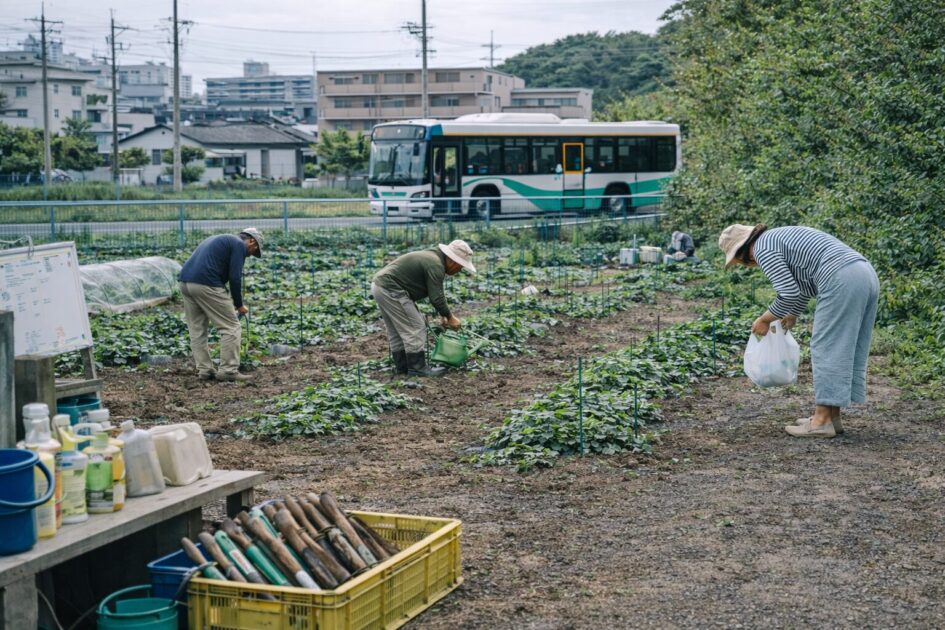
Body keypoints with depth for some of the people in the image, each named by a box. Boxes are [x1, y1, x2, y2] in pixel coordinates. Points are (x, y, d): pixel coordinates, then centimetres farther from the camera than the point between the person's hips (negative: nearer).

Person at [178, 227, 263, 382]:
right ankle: (228, 371, 3)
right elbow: (234, 277, -5)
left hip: (185, 281, 9)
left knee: (197, 330, 16)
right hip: (206, 284, -8)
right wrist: (239, 304, 7)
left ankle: (204, 370, 16)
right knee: (231, 327, 2)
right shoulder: (239, 244, 4)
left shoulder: (218, 240, 30)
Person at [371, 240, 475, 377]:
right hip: (390, 290, -11)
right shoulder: (435, 265, -15)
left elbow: (436, 293, 22)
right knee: (414, 328, -5)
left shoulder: (433, 258, 16)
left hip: (380, 285, 11)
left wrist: (444, 316, 20)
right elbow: (436, 298, -17)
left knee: (397, 330, 17)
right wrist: (450, 317, -5)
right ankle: (417, 368, 0)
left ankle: (402, 366, 23)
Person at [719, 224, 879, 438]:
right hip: (865, 275, 10)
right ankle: (831, 415, 19)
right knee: (845, 351, 14)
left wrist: (765, 319, 8)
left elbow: (788, 293, -8)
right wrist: (793, 314, 56)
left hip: (842, 281, -9)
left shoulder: (763, 248, 0)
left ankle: (822, 421, -1)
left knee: (827, 350, -3)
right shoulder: (782, 238, 29)